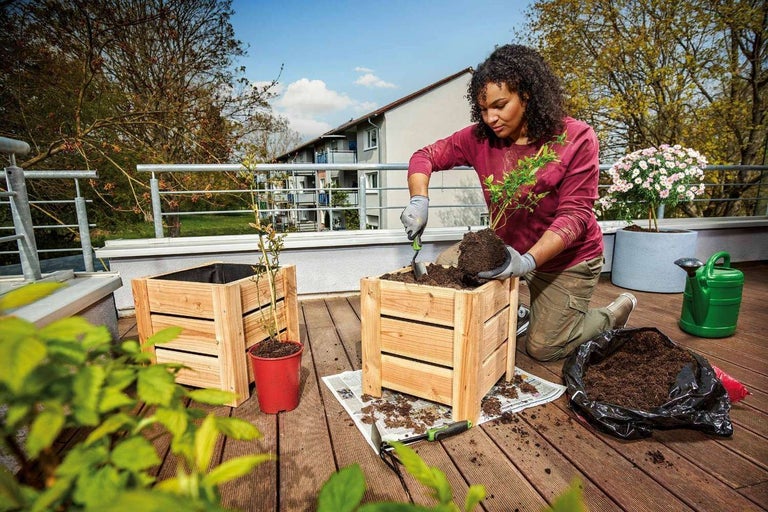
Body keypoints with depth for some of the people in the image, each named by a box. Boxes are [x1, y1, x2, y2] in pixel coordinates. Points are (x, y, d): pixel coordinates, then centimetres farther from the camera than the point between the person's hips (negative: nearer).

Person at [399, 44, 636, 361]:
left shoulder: (576, 139, -20)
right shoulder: (481, 138, -11)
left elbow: (574, 214, -24)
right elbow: (426, 156, -6)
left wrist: (528, 261, -38)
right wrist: (419, 200, -27)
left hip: (566, 260, -4)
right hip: (508, 248, 4)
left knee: (543, 348, 3)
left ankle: (614, 314, 30)